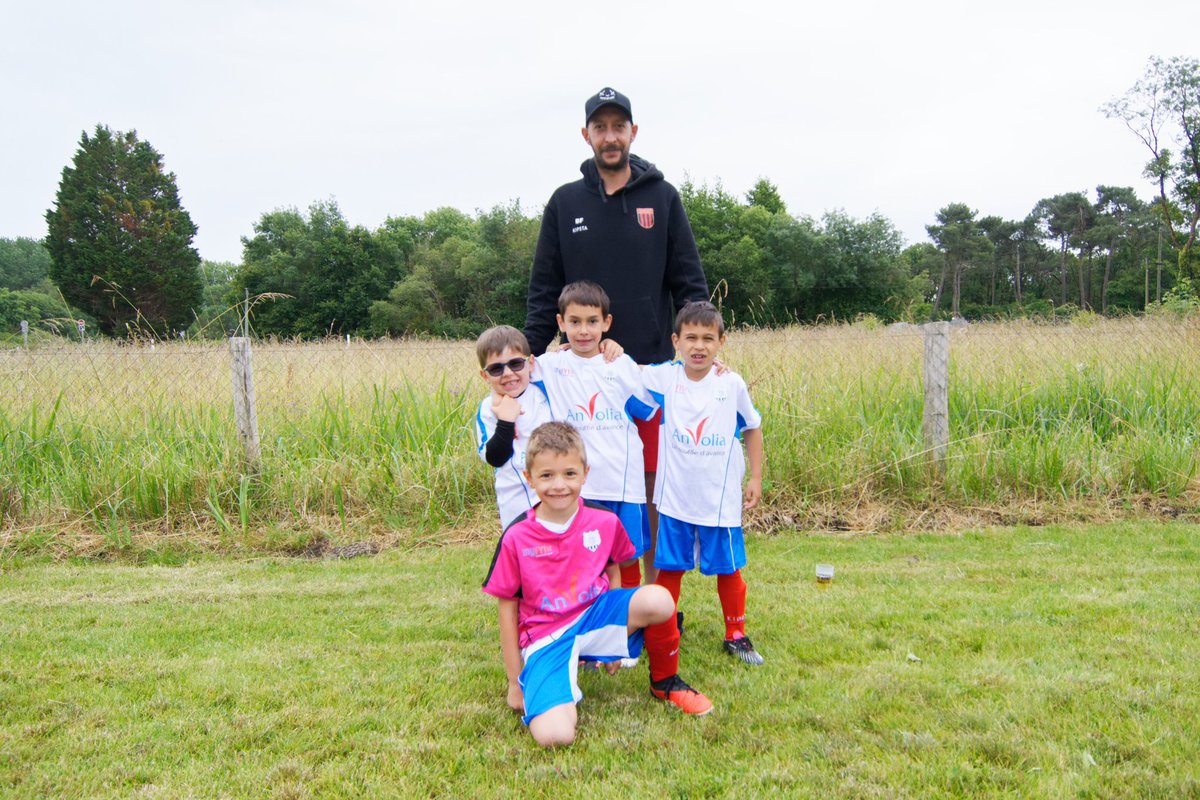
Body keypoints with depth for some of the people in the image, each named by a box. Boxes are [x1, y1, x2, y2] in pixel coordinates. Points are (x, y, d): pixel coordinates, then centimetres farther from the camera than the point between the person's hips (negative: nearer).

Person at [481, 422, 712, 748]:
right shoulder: (516, 538, -10)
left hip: (595, 617, 3)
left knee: (659, 599, -28)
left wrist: (618, 628, 18)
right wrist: (515, 681, 2)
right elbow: (507, 607, -2)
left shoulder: (605, 522, -4)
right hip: (546, 638, -2)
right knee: (554, 736, -27)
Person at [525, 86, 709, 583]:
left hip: (653, 367, -1)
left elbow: (689, 281, 4)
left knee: (655, 482, 5)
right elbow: (544, 290, 8)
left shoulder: (662, 197, 5)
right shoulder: (565, 203, 8)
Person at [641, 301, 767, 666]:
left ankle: (736, 636, 28)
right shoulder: (661, 378, -7)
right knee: (669, 567, 10)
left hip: (721, 499, 0)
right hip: (674, 498, 0)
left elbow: (752, 428, 8)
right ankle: (661, 634, 27)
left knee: (728, 569, 10)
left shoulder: (733, 384, -5)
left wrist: (756, 477, 9)